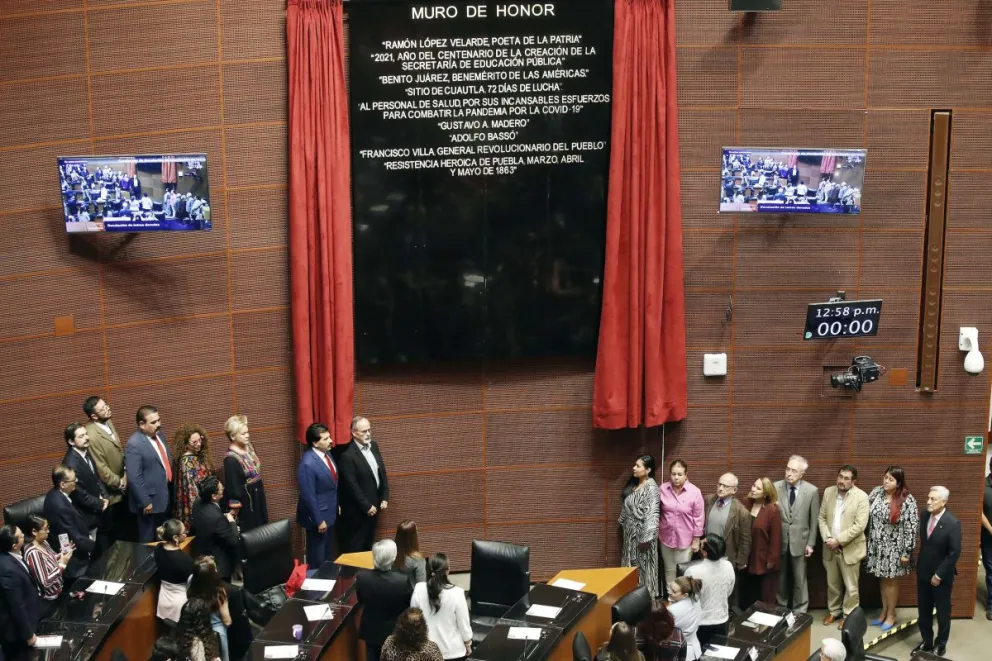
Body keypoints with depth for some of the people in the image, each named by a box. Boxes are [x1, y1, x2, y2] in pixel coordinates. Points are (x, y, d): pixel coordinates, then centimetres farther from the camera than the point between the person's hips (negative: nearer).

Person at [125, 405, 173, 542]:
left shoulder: (160, 436, 4)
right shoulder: (134, 444, -23)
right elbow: (135, 478, -23)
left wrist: (170, 489, 18)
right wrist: (145, 502, -20)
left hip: (165, 496, 8)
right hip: (150, 500, -8)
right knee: (149, 540, 9)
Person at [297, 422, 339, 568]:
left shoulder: (327, 453, -1)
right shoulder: (308, 463, -28)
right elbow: (308, 496, -25)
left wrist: (336, 504, 18)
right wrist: (318, 520, -20)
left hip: (330, 513, 8)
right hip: (318, 515, -8)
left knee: (329, 554, 23)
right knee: (318, 557, 9)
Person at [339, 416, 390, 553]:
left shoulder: (374, 446, 3)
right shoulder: (348, 455, -22)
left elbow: (382, 473, 10)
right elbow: (352, 486, -20)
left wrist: (385, 498, 5)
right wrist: (367, 506, -16)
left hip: (374, 506, 7)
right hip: (357, 510, -7)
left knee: (368, 545, 19)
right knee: (355, 548, 5)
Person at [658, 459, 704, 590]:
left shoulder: (694, 492, -13)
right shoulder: (663, 489, -7)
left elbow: (698, 518, -8)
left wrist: (696, 540, -6)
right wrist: (655, 531, 7)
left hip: (685, 538, -3)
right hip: (666, 536, 3)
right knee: (669, 569, 15)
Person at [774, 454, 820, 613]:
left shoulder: (812, 491, -8)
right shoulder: (776, 487, -6)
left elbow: (814, 520, -2)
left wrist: (810, 543, -3)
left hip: (799, 542, -1)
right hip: (779, 541, 1)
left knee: (799, 580, 9)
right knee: (781, 579, 13)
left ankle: (799, 612, 22)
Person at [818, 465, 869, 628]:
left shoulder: (861, 497, -13)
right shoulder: (828, 492, 2)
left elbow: (860, 525, -17)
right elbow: (821, 518, 5)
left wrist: (839, 540, -19)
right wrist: (827, 538, -10)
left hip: (850, 548, -4)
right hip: (830, 548, 4)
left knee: (850, 586, 6)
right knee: (832, 584, 18)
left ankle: (848, 615, 21)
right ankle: (833, 611, 34)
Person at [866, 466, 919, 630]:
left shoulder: (907, 500, -17)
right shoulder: (876, 492, -3)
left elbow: (912, 528, -15)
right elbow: (866, 514, 6)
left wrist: (907, 552, -15)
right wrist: (868, 542, 5)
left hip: (894, 547, -4)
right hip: (877, 545, 4)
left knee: (891, 580, 9)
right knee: (882, 579, 15)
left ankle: (891, 615, 23)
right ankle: (884, 612, 29)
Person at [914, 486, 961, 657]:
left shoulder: (952, 523, -20)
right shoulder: (924, 516, -3)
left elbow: (955, 552, -19)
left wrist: (939, 575, -16)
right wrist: (919, 565, 10)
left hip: (942, 577, -5)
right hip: (923, 573, 5)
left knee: (942, 612, 12)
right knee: (924, 611, 15)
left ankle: (940, 644, 28)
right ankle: (926, 641, 31)